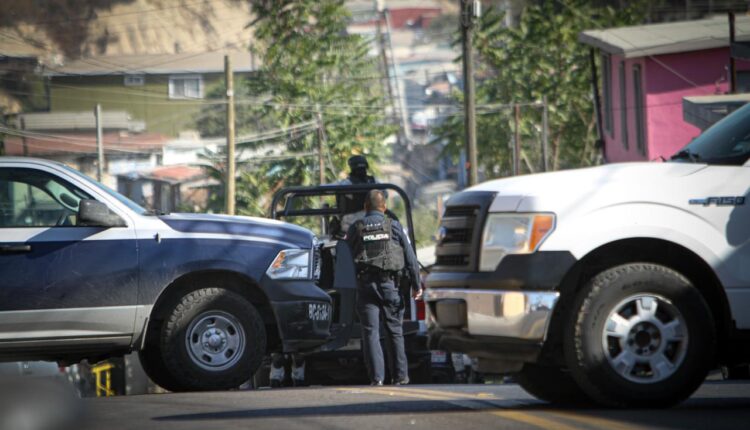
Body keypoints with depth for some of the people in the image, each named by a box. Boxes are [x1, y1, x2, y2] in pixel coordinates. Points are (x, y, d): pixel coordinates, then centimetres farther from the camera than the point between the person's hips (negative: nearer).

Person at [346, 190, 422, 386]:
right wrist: (416, 284, 8)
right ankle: (400, 375, 12)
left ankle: (376, 376, -8)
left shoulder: (355, 229, 5)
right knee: (394, 330, 11)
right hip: (389, 283, 0)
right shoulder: (393, 226, 4)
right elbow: (410, 257, 4)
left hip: (365, 284, 0)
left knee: (370, 332, -1)